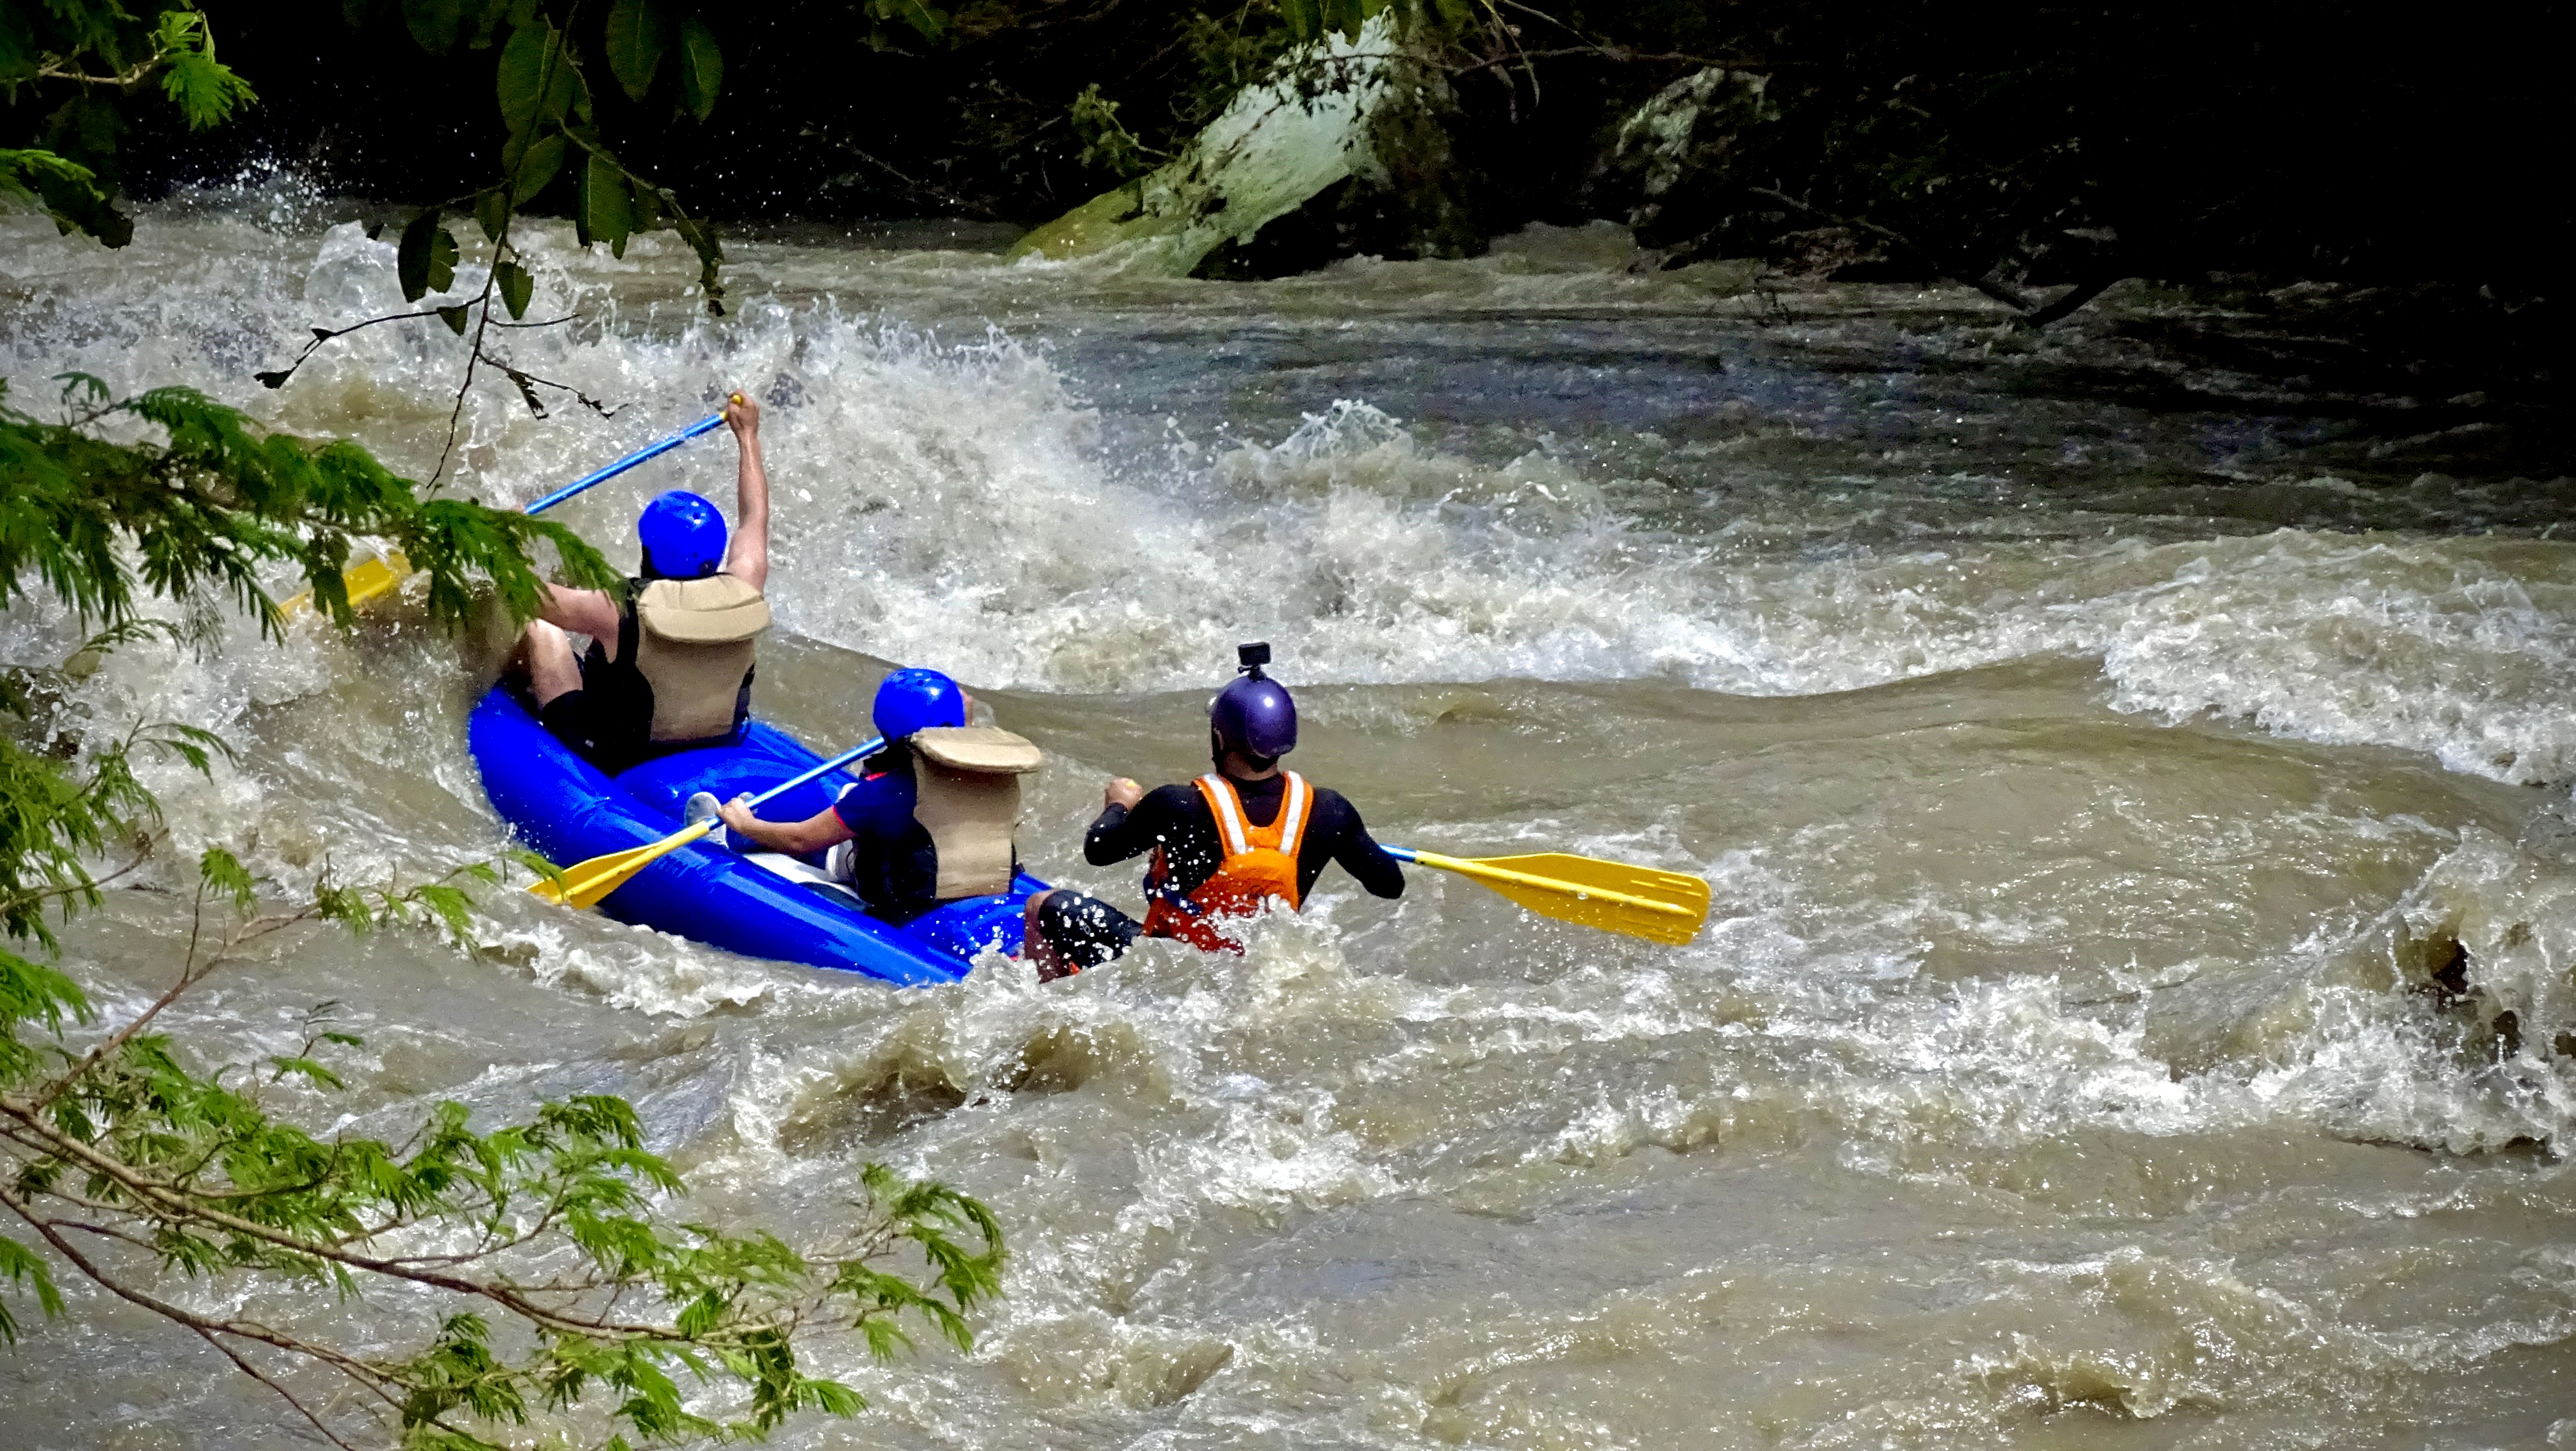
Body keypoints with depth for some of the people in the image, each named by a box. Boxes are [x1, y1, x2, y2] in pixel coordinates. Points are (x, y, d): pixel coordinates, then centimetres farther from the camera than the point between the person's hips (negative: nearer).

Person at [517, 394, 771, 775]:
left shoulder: (622, 611, -30)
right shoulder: (742, 595, -18)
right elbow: (755, 520, 2)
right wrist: (748, 436, 15)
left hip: (609, 762, -5)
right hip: (714, 755, 5)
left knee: (539, 628, 11)